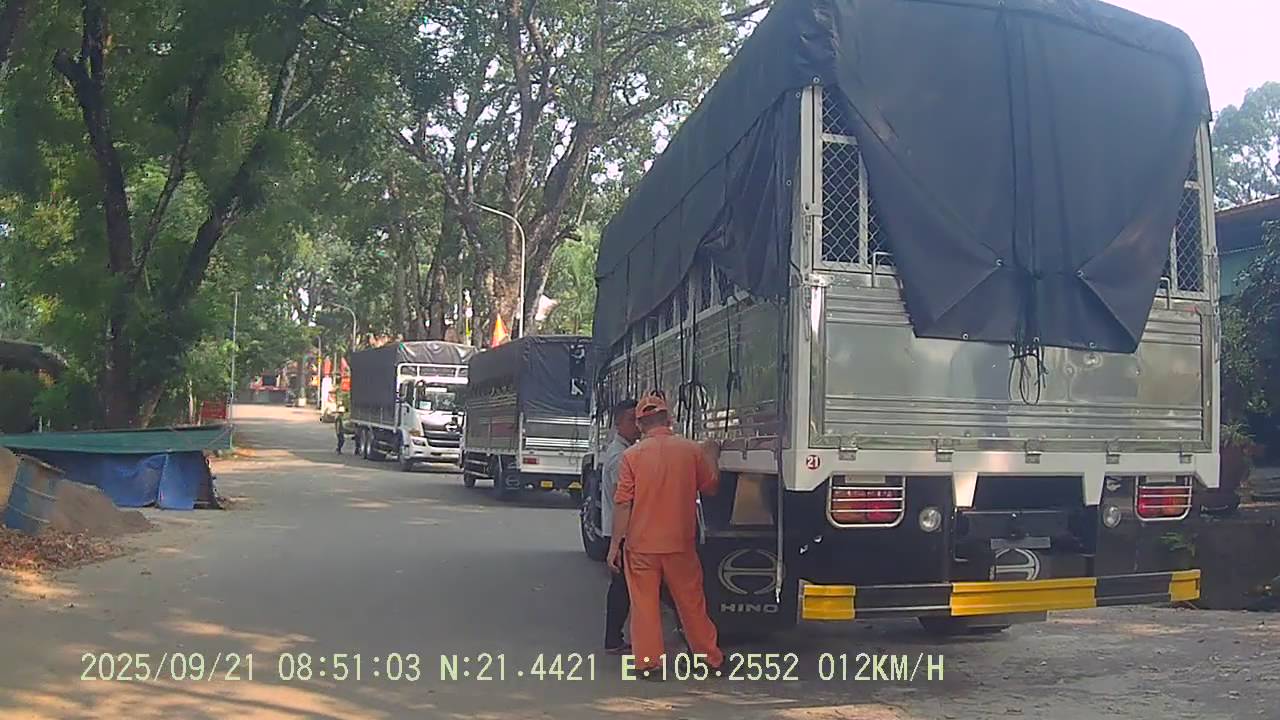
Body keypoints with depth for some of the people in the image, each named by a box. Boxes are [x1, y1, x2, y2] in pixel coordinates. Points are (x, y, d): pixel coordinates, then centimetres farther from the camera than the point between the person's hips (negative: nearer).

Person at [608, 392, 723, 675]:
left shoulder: (632, 455, -9)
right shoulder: (692, 450, -5)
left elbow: (623, 504, -9)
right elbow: (711, 487, 8)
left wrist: (615, 545, -3)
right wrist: (709, 456, 25)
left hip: (641, 545, -1)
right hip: (680, 543, 2)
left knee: (644, 602, 8)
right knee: (691, 600, 13)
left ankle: (647, 661, 11)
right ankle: (710, 655, 23)